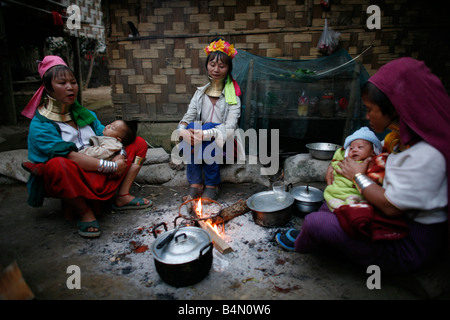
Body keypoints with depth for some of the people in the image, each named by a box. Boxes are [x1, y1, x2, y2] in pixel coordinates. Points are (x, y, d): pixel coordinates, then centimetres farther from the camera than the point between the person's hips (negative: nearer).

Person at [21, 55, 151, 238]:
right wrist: (111, 166, -27)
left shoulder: (84, 114, 9)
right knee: (59, 164, -42)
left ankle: (122, 197, -5)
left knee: (139, 143, 3)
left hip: (98, 174, 7)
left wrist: (119, 155, -18)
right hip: (69, 179, -6)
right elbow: (70, 156, -25)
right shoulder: (40, 125, -13)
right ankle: (84, 212, -17)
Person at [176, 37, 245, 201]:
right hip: (201, 138, 3)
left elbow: (229, 129, -18)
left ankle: (212, 186, -15)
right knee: (192, 127, -28)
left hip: (224, 142, -3)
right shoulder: (200, 92, 8)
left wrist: (205, 134, -35)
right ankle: (195, 184, -20)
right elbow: (187, 117, -3)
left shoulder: (232, 96, -4)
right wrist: (183, 131, -27)